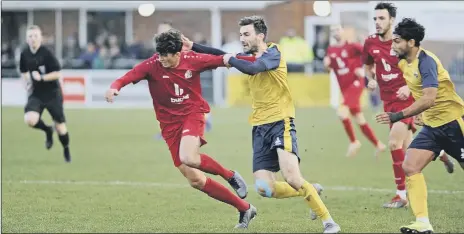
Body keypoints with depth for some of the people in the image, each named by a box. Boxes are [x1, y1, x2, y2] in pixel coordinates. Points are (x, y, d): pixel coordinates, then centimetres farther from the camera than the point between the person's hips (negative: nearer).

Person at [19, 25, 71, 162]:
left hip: (52, 93, -3)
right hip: (36, 94, 3)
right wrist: (27, 84, 3)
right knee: (30, 120, -22)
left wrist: (42, 78, -26)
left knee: (60, 125, 4)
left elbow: (58, 73, -16)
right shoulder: (25, 54, -1)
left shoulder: (46, 53, -16)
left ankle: (66, 150, 32)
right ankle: (48, 131, 12)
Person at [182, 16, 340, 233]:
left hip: (280, 122, -7)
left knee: (292, 178, -24)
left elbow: (252, 68, -28)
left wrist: (231, 59, -11)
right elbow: (224, 56, 25)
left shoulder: (273, 53, -9)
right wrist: (192, 46, 17)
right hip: (260, 127, 7)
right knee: (264, 188, -6)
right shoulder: (250, 57, 14)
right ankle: (311, 192, 18)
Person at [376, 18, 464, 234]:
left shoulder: (426, 61, -21)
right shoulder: (404, 62, 6)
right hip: (431, 126, 8)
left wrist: (398, 116, -33)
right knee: (410, 167, -8)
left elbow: (429, 98, -32)